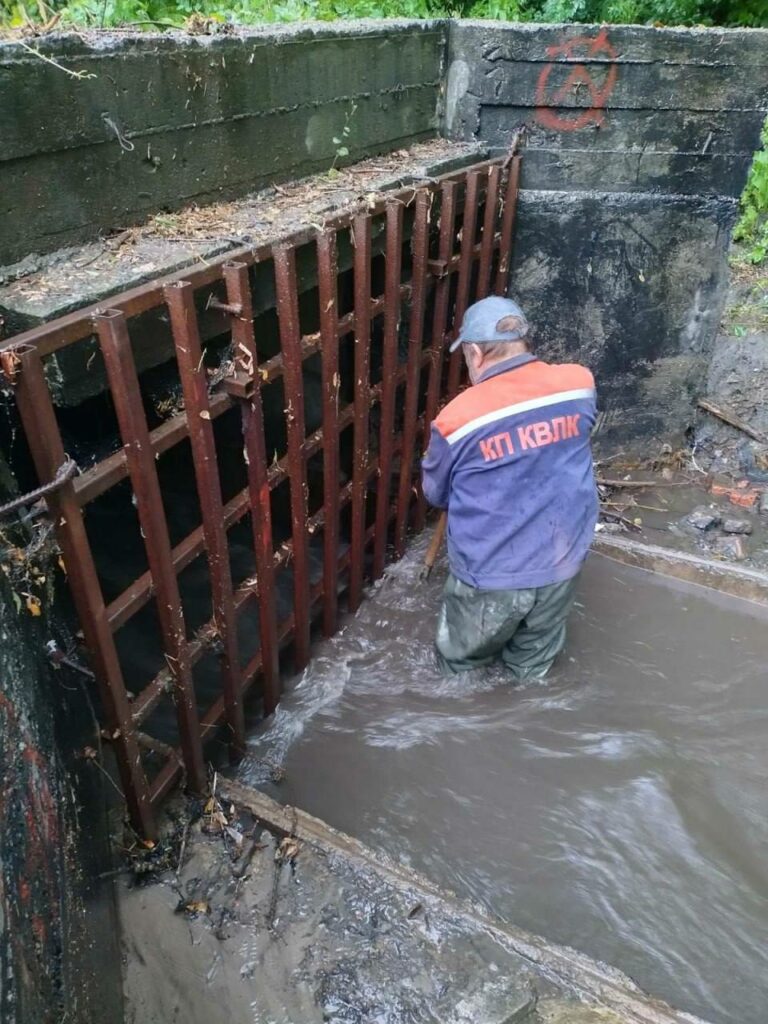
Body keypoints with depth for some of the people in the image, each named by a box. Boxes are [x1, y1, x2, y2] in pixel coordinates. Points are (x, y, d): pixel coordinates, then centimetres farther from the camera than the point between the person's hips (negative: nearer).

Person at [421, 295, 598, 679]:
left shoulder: (458, 417, -17)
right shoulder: (579, 384, -7)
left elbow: (435, 493, 1)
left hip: (491, 575, -4)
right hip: (561, 564, 4)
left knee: (459, 662, 25)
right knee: (532, 668, 28)